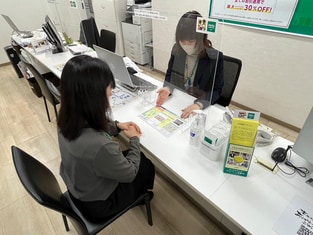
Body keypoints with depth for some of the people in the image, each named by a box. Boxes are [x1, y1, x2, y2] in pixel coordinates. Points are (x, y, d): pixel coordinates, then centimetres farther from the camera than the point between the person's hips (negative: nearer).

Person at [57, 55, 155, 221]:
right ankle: (140, 196, 50)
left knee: (139, 157, 20)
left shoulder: (68, 119, -19)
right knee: (147, 166, 16)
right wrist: (134, 140, -11)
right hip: (97, 203, -5)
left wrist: (116, 126, -5)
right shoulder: (101, 146, -44)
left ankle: (138, 193, 49)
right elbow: (130, 174, -24)